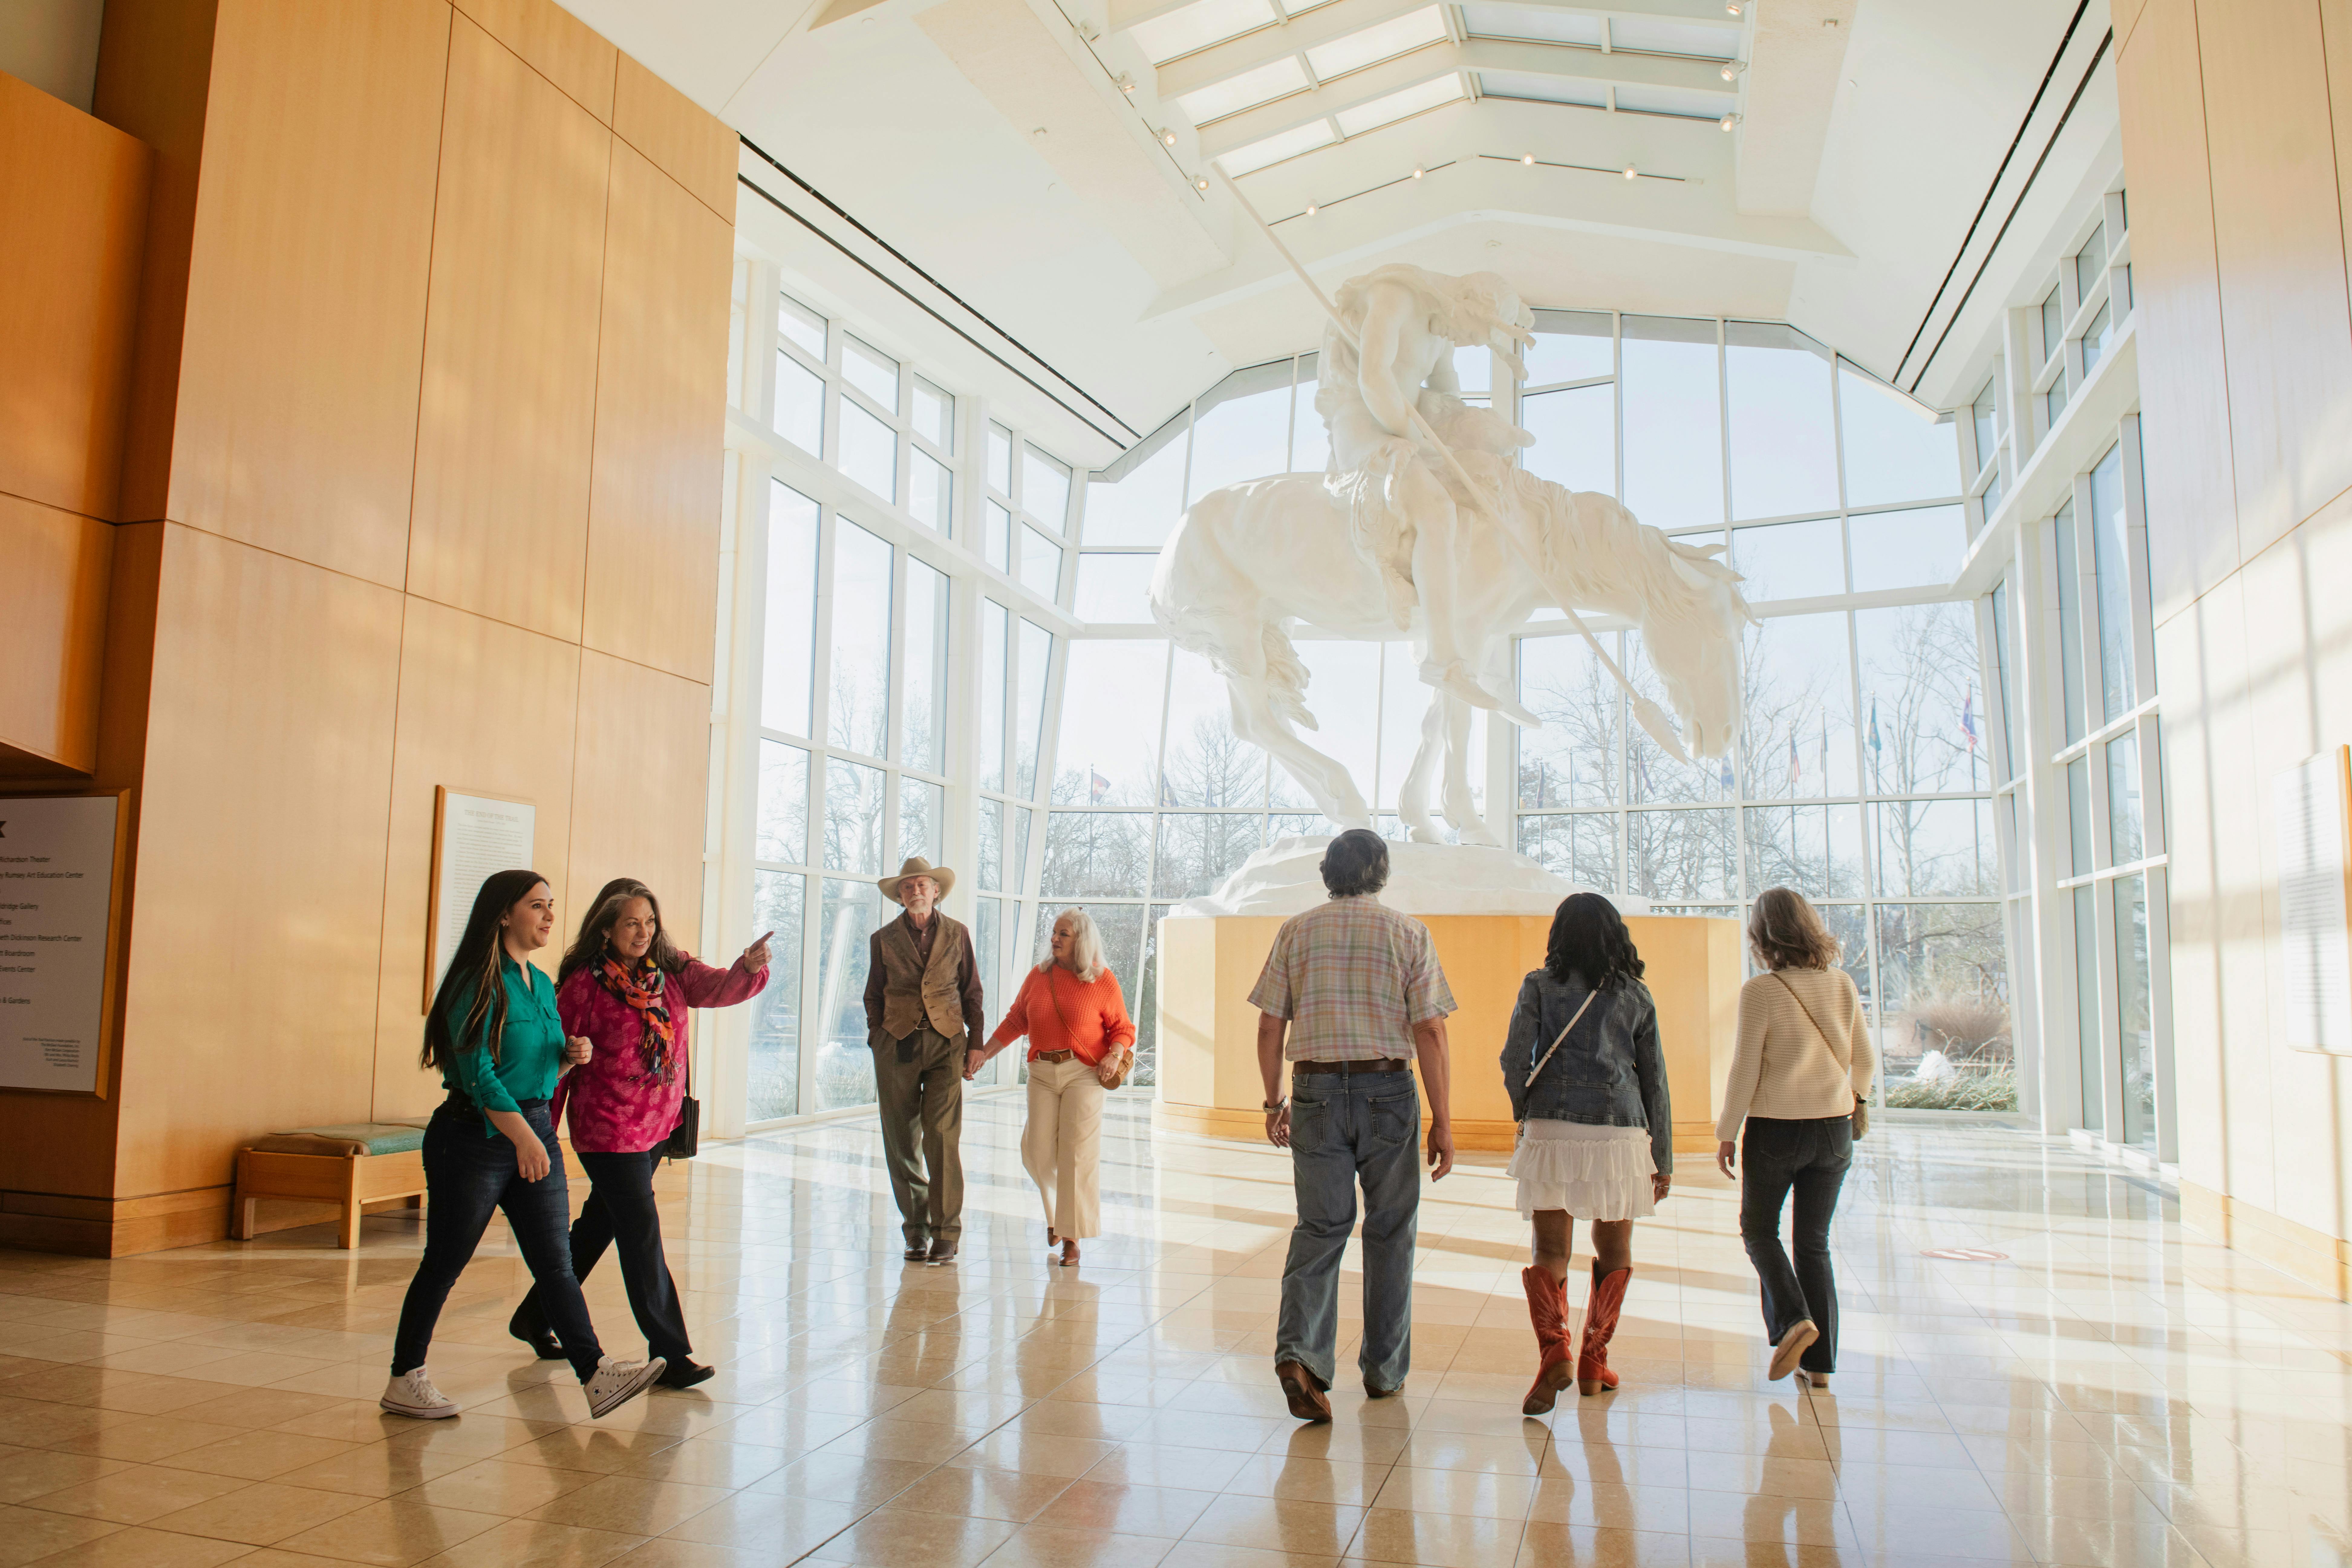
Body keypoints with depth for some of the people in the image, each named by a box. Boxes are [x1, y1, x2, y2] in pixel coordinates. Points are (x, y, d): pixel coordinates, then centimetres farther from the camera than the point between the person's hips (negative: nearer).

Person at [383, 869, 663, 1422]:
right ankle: (405, 1380, 22)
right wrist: (522, 1137, -25)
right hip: (474, 1135, -7)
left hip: (537, 1131, 7)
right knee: (444, 1263, 6)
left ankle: (599, 1377, -2)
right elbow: (478, 1073, -18)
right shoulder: (478, 983, -11)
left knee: (556, 1263, 2)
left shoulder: (542, 985, 12)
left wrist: (571, 1057, 0)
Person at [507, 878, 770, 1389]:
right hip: (607, 1128, -6)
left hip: (658, 1125, 6)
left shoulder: (671, 972, 0)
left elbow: (718, 988, -16)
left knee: (600, 1224, 20)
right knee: (641, 1232, -6)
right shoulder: (584, 984, -12)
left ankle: (536, 1317, 40)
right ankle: (669, 1352, 1)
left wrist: (750, 968, -38)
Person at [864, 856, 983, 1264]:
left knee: (943, 1137, -10)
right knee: (901, 1142, 3)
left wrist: (975, 1044, 6)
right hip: (898, 1044, 1)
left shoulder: (957, 934, 9)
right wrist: (877, 1044, 6)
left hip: (945, 1043, -1)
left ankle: (946, 1233, -4)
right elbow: (874, 997, 14)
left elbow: (972, 992, 12)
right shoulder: (883, 940, 9)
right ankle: (916, 1230, 15)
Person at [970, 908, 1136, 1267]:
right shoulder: (1039, 976, 7)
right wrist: (984, 1052, 7)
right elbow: (1015, 1021, 13)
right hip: (1042, 1072, 3)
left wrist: (1115, 1056, -15)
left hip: (1084, 1074, -3)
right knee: (1038, 1152, 0)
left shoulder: (1104, 981, -2)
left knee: (1077, 1153, -6)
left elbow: (1123, 1029, 4)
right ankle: (1055, 1210, 31)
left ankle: (1072, 1238, 4)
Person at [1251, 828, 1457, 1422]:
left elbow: (1270, 1027, 2)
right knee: (1389, 1230, 12)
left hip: (1316, 1092, 1)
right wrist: (1442, 1121, -3)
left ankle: (1301, 1350, -14)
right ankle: (1384, 1369, 22)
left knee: (1319, 1228, 6)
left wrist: (1274, 1101, 13)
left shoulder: (1296, 932, 4)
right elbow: (1429, 1032, -6)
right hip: (1387, 1091, -1)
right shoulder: (1408, 933, -1)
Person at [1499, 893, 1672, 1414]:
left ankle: (1553, 1349, -18)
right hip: (1620, 1131, 1)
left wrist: (1525, 1114, 11)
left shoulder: (1540, 986, 3)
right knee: (1615, 1252, 17)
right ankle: (1594, 1362, 21)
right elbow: (1655, 1080, 8)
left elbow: (1515, 1059, -6)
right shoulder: (1636, 995, 8)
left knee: (1550, 1250, 2)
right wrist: (1663, 1158, 13)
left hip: (1553, 1129, -1)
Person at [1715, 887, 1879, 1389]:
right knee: (1814, 1242, 14)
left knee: (1759, 1229, 16)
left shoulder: (1761, 992, -15)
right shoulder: (1842, 985, -2)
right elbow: (1866, 1059, 8)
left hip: (1775, 1128, -4)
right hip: (1833, 1128, 4)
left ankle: (1794, 1318, -5)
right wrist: (1856, 1094, 30)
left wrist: (1727, 1134, -2)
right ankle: (1820, 1363, 15)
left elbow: (1745, 1069, -12)